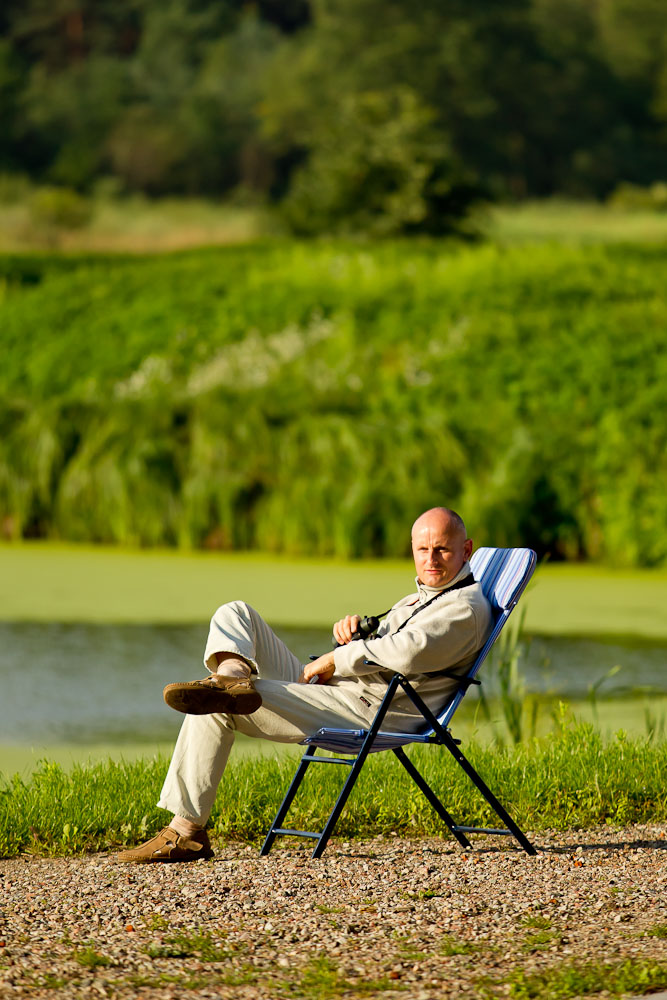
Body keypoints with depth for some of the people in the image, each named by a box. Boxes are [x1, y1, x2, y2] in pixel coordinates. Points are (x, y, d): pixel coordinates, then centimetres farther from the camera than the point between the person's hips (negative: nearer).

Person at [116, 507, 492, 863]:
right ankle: (232, 675, -28)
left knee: (216, 711, -18)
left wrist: (334, 660, -14)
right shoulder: (421, 598, 27)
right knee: (234, 615, 3)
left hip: (366, 714, -11)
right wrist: (353, 628, 8)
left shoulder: (465, 608, -8)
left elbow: (409, 651, -27)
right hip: (330, 691, 11)